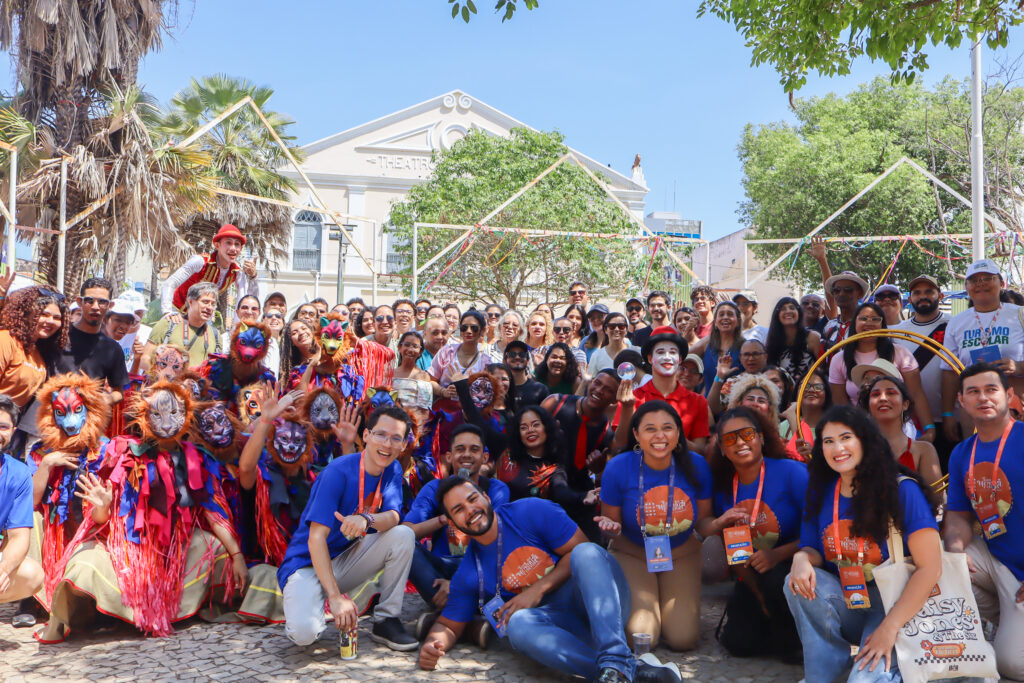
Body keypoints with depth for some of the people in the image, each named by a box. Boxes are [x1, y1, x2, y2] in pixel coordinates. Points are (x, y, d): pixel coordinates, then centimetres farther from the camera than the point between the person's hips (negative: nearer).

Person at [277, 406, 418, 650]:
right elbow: (316, 538, -26)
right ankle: (302, 610, 6)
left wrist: (366, 519, -40)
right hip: (309, 563, -6)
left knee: (404, 535, -18)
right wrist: (335, 597, -34)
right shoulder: (337, 472, -21)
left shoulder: (393, 470, -1)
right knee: (305, 633, -31)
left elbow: (393, 517, -15)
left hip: (348, 558, 6)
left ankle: (386, 621, -7)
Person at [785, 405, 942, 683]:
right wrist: (802, 558, -20)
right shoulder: (821, 493, 3)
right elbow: (812, 548, 7)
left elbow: (930, 567, -16)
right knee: (798, 583, -25)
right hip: (848, 606, 5)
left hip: (896, 606, -5)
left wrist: (889, 628, -20)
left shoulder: (902, 490, -13)